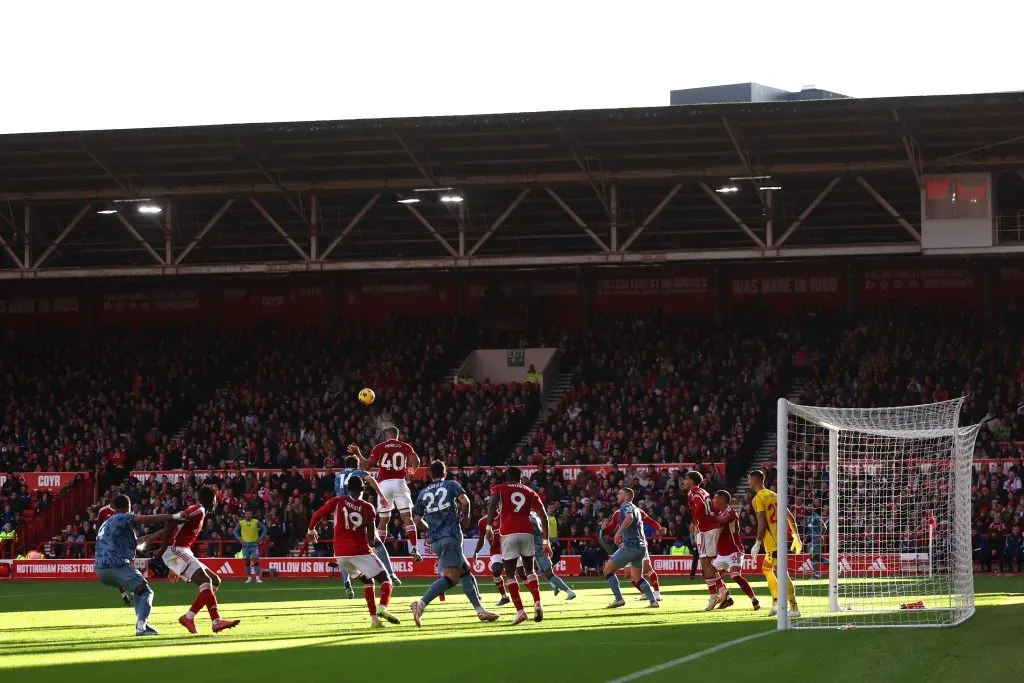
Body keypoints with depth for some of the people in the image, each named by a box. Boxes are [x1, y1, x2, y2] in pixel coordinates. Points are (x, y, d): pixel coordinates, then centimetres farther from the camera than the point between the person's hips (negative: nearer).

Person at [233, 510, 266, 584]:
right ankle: (249, 578, 11)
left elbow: (264, 529, 6)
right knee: (247, 561, 3)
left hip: (254, 544, -2)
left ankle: (257, 578, -8)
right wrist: (239, 539, -2)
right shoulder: (241, 523, 1)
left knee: (256, 561, -9)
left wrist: (260, 538, -3)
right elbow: (235, 531, 11)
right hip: (245, 544, 2)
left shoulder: (256, 522, -2)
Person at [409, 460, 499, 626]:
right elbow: (464, 501, -11)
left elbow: (417, 520, 14)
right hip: (451, 535, -6)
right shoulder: (451, 485, 6)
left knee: (465, 572, 15)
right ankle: (421, 604, -32)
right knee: (451, 576, -14)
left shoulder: (423, 493, 18)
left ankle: (480, 610, 13)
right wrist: (465, 518, 7)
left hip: (434, 540, 6)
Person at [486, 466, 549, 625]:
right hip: (527, 533, 2)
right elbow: (543, 517, 16)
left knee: (511, 574, 6)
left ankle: (520, 611, -5)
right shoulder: (530, 492, 21)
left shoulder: (499, 489, 14)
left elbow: (492, 506, -8)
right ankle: (537, 604, -1)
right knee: (529, 570, 18)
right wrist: (546, 541, 20)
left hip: (509, 534, -2)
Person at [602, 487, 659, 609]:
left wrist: (619, 532, -30)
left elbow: (629, 518, -26)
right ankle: (653, 601, 5)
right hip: (641, 546, 9)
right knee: (637, 577, 18)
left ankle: (618, 599, -6)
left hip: (630, 545, -9)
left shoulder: (626, 505, -3)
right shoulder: (636, 509, 24)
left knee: (608, 569, 0)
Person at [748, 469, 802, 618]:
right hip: (781, 537, 9)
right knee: (766, 569, 21)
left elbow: (762, 523, -16)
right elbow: (789, 516, 15)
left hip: (772, 541, -9)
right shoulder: (774, 495, 16)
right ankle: (776, 603, 19)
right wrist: (796, 536, 18)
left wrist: (757, 544, -13)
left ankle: (794, 608, -15)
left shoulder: (758, 498, -8)